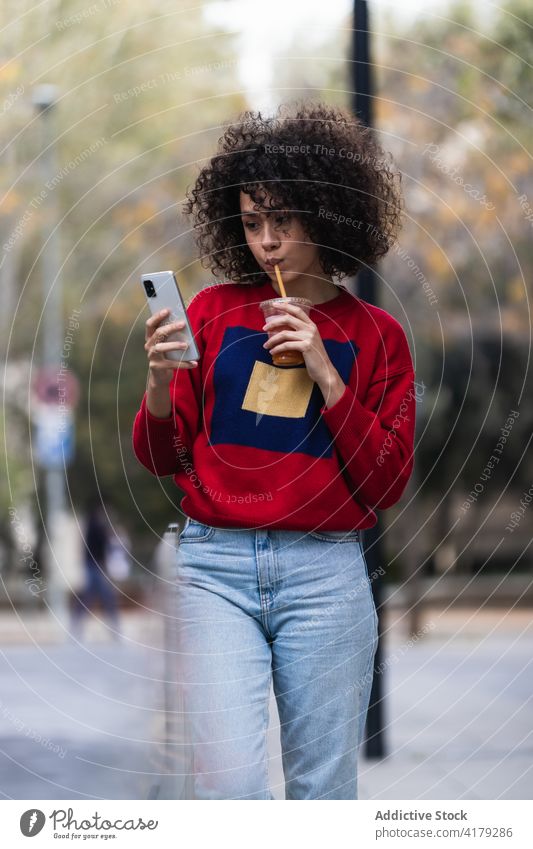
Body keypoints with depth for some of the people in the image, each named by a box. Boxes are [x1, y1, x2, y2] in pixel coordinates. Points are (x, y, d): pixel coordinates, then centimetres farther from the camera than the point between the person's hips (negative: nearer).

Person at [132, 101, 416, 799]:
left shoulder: (375, 335, 7)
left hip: (324, 575, 0)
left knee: (322, 790, 4)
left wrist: (326, 375, -8)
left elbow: (387, 485, 1)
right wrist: (159, 382, -9)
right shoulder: (213, 311, 9)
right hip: (215, 565, 0)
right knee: (229, 783, -16)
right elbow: (162, 459, 12)